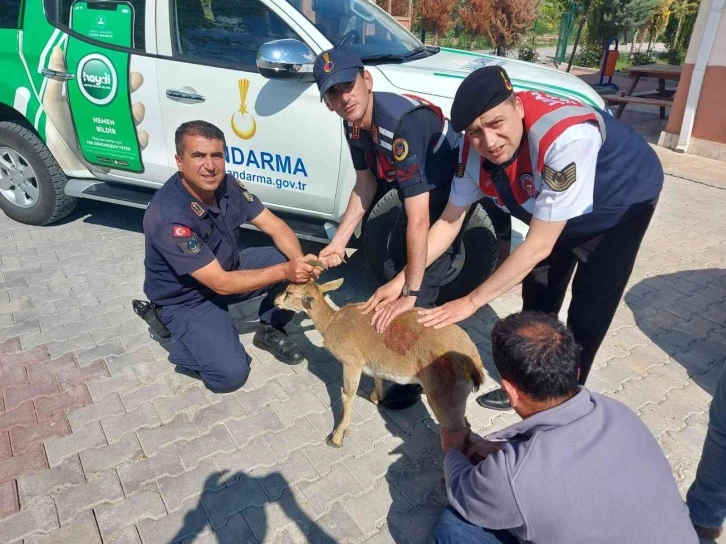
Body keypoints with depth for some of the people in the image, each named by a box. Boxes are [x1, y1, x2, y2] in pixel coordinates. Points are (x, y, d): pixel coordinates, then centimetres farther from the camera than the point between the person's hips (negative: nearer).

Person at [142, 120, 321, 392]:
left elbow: (275, 226, -9)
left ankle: (270, 330, 9)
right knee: (230, 373, -19)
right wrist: (284, 271, -35)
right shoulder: (169, 217, -34)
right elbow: (221, 284, -32)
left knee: (290, 259, -12)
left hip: (227, 266, 6)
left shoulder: (227, 185, -13)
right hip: (187, 299, -6)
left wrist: (300, 262, -28)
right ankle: (178, 332, 9)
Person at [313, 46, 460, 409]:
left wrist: (410, 292, -32)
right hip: (416, 193, 9)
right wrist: (339, 241, -2)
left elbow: (419, 220, -37)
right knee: (392, 270, 17)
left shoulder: (403, 124, -36)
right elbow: (365, 185, 5)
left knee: (421, 290, -11)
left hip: (450, 195, -8)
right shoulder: (354, 123, -9)